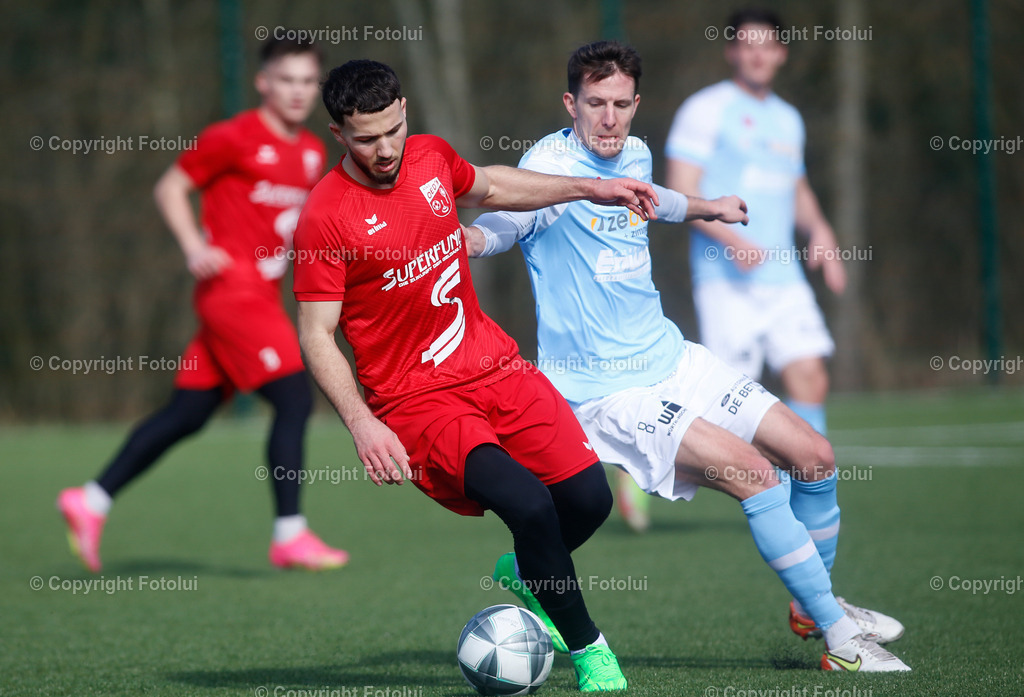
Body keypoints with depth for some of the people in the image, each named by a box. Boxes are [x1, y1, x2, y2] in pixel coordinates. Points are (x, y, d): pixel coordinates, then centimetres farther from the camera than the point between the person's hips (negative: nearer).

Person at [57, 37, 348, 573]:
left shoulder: (312, 153, 13)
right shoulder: (233, 138, -9)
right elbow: (170, 188, -3)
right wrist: (194, 247, -15)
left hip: (262, 297, 8)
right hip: (232, 287, -8)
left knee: (189, 413, 8)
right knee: (294, 399, -13)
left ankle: (90, 501, 15)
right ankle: (289, 536, -9)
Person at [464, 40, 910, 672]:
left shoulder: (635, 155, 7)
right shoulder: (550, 165, -17)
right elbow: (494, 230, -32)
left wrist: (703, 209, 49)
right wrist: (463, 236, -56)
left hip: (672, 359, 8)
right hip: (607, 390, -8)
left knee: (814, 456, 4)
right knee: (753, 471, -21)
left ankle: (814, 605, 27)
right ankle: (842, 640, -11)